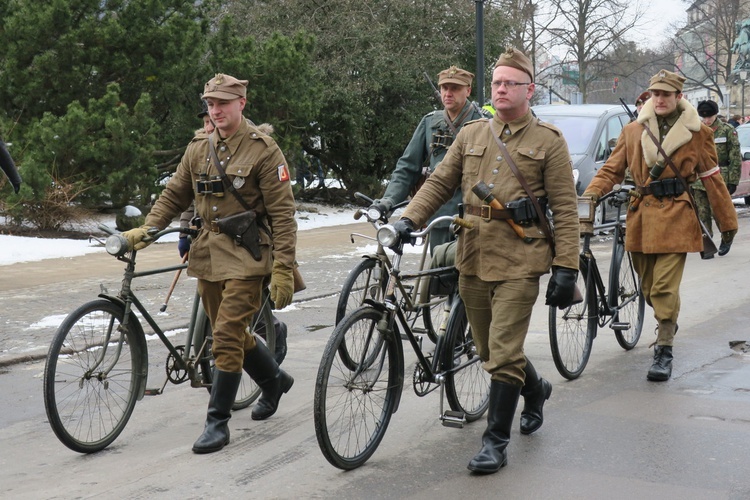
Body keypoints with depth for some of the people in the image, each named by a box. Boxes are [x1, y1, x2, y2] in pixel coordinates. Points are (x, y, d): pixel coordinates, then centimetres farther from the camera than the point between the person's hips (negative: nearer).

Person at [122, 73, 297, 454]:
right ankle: (274, 380, 39)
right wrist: (145, 230, -2)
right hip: (208, 252, 6)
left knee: (227, 336, -10)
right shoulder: (198, 150, 9)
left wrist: (283, 269, -17)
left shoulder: (263, 150, -9)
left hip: (247, 254, -6)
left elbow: (282, 213, -11)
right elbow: (174, 195, 14)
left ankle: (218, 422, -1)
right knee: (230, 333, 14)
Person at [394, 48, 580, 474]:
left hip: (519, 263, -5)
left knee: (504, 355, -8)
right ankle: (535, 389, 45)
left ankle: (497, 441, 5)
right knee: (491, 351, 16)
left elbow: (565, 210, -3)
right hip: (473, 259, 5)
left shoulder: (549, 142, -1)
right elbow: (440, 183, 13)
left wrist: (566, 268, -10)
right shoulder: (471, 135, 11)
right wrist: (409, 219, -4)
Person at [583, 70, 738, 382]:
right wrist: (589, 196, -9)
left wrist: (728, 223, 9)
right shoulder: (633, 131, 10)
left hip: (676, 216, -3)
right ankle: (668, 323, 39)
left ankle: (664, 351, -4)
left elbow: (712, 178, 8)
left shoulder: (697, 133, 5)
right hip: (641, 217, 3)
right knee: (648, 286, 11)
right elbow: (612, 169, 9)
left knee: (665, 286, -11)